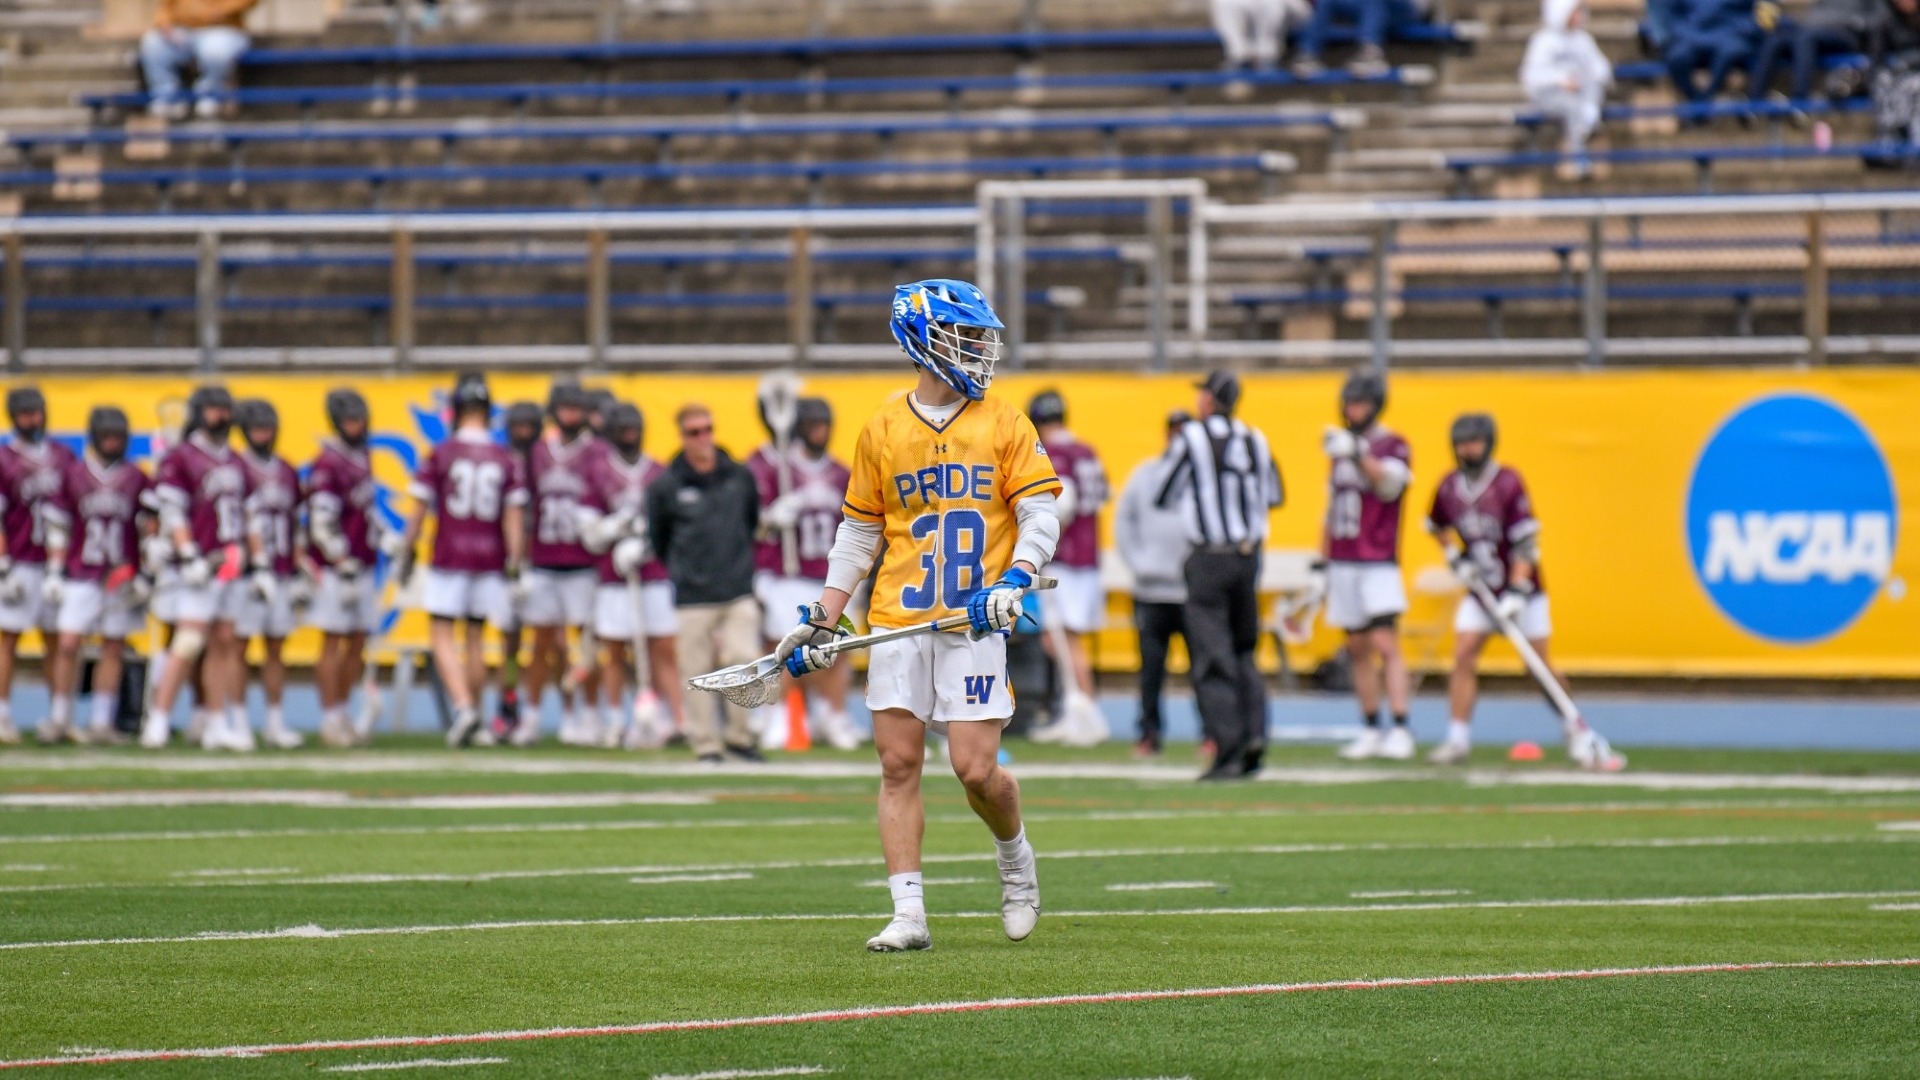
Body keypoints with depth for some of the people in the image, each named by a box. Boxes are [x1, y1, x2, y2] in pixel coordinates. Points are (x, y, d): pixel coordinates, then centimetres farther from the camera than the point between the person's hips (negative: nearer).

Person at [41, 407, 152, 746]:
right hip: (80, 576, -1)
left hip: (121, 577, 1)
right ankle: (59, 719, 2)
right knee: (68, 645, -8)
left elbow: (149, 529, 9)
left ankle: (101, 723, 9)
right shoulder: (73, 473, 2)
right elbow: (59, 528, 5)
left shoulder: (135, 477, 4)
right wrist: (54, 573, 1)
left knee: (113, 650, 3)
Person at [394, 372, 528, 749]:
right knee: (476, 638, 13)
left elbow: (419, 510, -5)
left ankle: (464, 707, -18)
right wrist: (514, 566, 1)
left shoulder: (440, 455, -7)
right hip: (489, 561, 3)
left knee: (443, 636, 1)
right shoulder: (507, 460, 0)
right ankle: (475, 724, 17)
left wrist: (406, 553, 5)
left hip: (448, 560, -3)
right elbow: (513, 518, -2)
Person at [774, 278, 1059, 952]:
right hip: (899, 620, 2)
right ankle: (909, 915, 1)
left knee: (976, 770, -8)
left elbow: (1040, 516, 1)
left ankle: (1015, 858, 23)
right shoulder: (883, 430, 8)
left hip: (975, 624, -2)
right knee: (899, 764, -2)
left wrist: (1014, 581, -17)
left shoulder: (1005, 424, 5)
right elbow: (859, 534, 15)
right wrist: (822, 621, 10)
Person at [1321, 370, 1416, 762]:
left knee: (1385, 643, -15)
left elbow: (1388, 486, -23)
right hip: (1342, 564, 6)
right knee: (1357, 649, 6)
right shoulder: (1340, 446, 16)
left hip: (1378, 563, -6)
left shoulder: (1394, 447, -2)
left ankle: (1400, 730, -18)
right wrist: (1322, 564, 19)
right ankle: (1371, 731, 10)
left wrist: (1357, 454, -38)